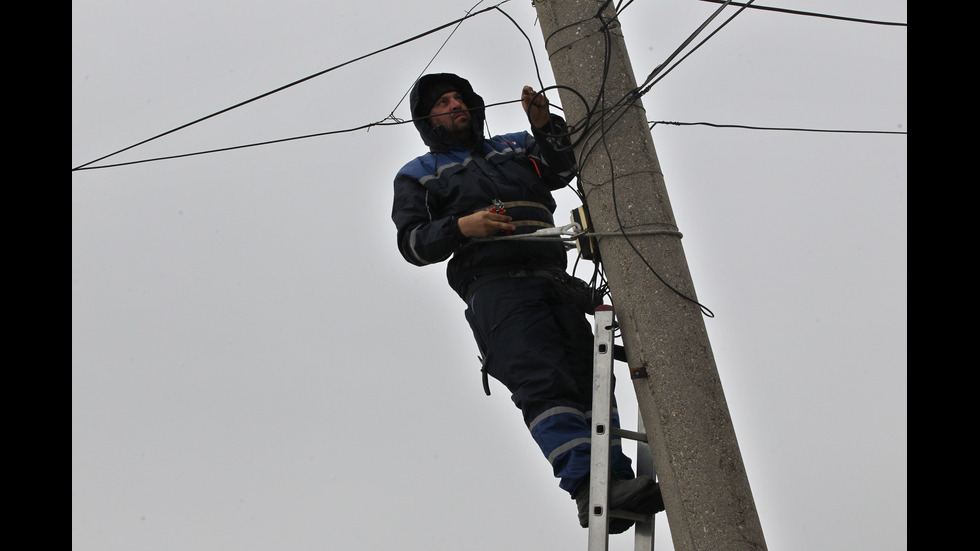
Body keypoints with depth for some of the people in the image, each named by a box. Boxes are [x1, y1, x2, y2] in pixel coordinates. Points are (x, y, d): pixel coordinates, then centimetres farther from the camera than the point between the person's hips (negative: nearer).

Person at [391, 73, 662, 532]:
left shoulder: (513, 147, 32)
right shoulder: (418, 175, 23)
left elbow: (563, 167, 18)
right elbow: (412, 242, 9)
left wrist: (546, 127, 0)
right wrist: (461, 227, -10)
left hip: (552, 279, 5)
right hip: (494, 285, -5)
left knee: (589, 377, -10)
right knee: (544, 382, -24)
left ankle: (618, 481, -17)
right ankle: (588, 485, -38)